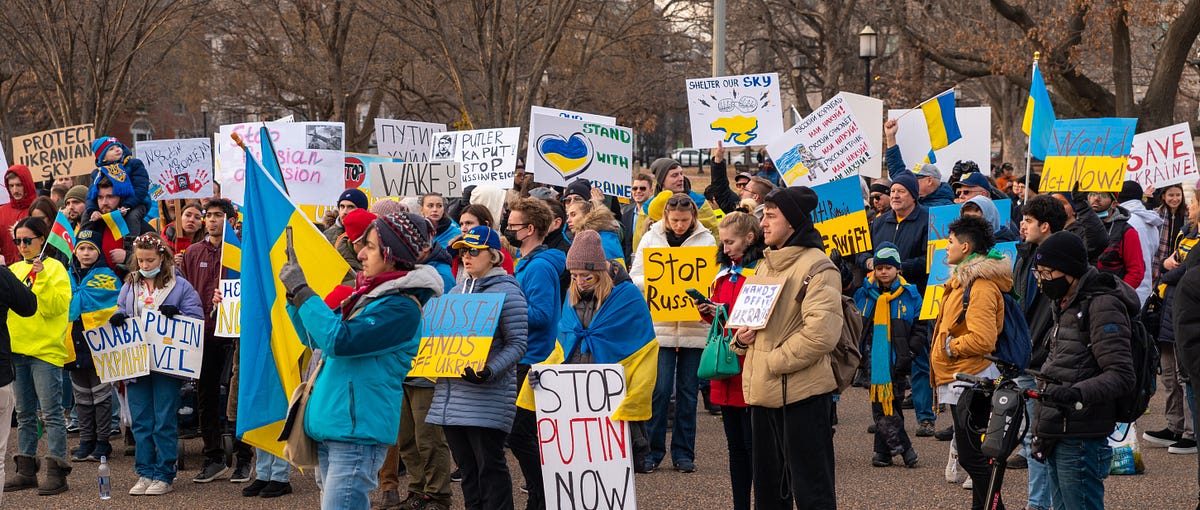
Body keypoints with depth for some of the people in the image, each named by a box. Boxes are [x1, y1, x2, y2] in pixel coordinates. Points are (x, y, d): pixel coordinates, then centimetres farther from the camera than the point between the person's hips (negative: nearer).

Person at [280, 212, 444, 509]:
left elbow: (339, 340, -23)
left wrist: (301, 290, -16)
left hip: (357, 435, -10)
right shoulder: (367, 294, 15)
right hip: (330, 429, 10)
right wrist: (293, 294, 12)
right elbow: (316, 339, 25)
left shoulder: (402, 307, -14)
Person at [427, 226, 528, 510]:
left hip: (487, 398, -7)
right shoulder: (457, 292, 17)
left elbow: (517, 344, -10)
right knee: (466, 464, 10)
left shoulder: (507, 292, -5)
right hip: (450, 394, 7)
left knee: (490, 464, -6)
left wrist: (490, 371, -24)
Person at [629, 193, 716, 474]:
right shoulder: (651, 238, 5)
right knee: (660, 389, -5)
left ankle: (684, 453, 13)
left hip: (694, 327, 1)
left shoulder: (706, 240, 5)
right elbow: (635, 278, 4)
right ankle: (653, 450, 5)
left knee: (688, 391, 5)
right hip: (659, 324, -1)